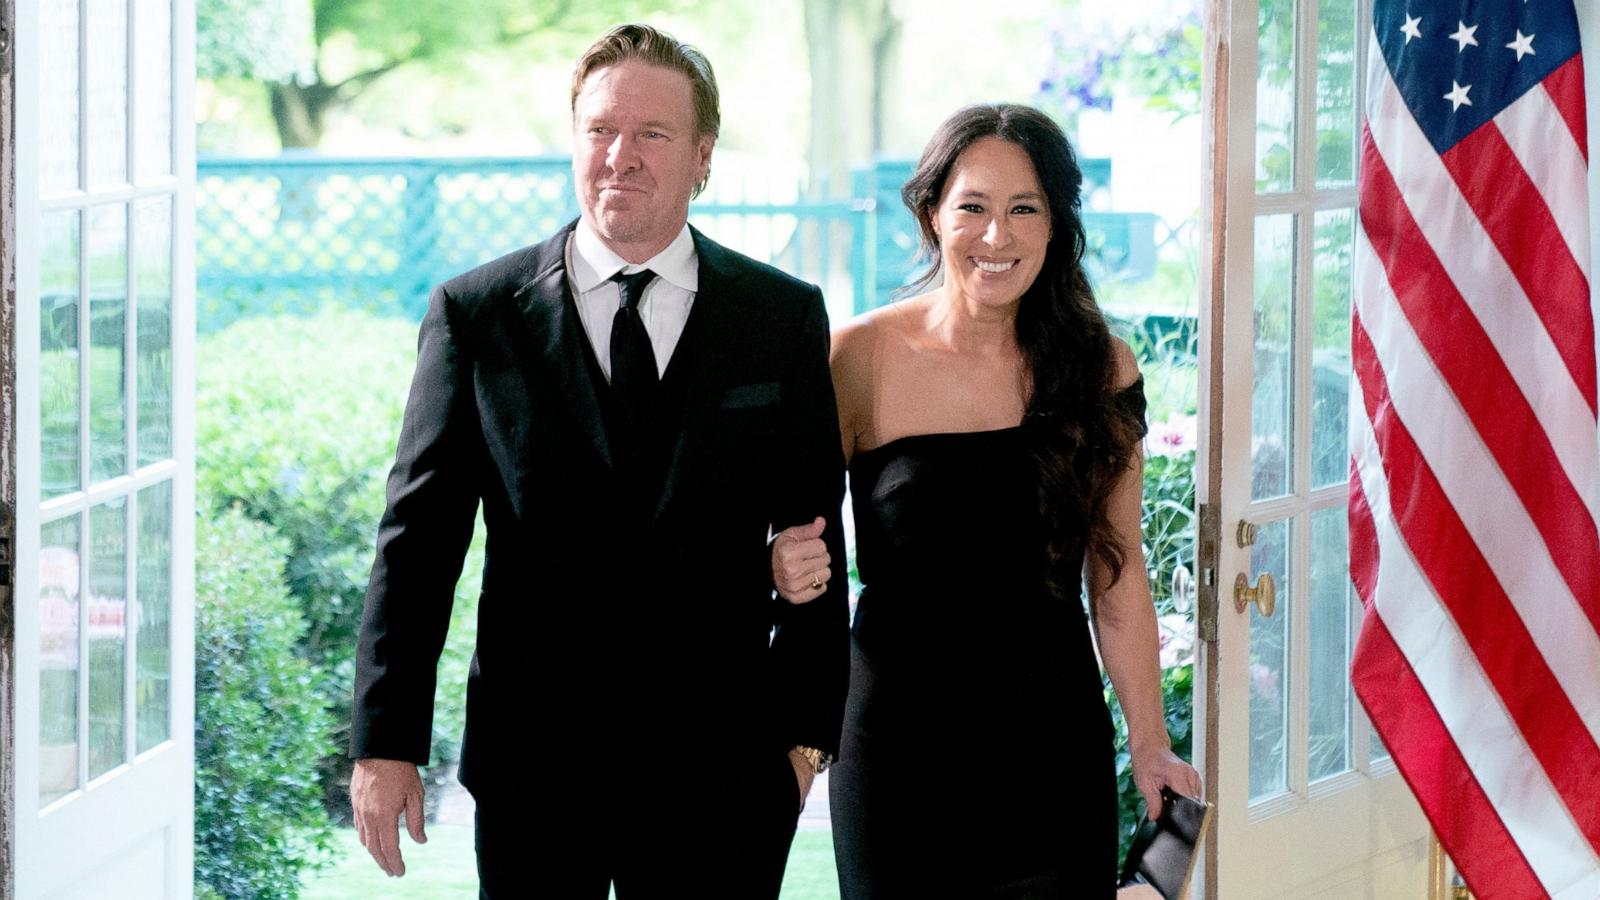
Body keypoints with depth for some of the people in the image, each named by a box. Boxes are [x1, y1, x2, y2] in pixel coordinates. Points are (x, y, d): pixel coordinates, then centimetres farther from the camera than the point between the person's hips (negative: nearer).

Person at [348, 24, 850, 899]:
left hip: (722, 772, 1)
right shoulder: (474, 315, 2)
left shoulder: (785, 318, 4)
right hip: (531, 768, 0)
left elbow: (813, 540, 6)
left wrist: (807, 732, 4)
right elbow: (416, 540, 0)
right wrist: (384, 745, -4)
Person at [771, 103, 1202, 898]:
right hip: (899, 737, -2)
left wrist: (1150, 744, 3)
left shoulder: (1100, 369, 1)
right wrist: (787, 572, -23)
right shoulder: (862, 360, -6)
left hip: (1054, 744, 2)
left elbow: (1116, 578, 6)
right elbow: (799, 537, 0)